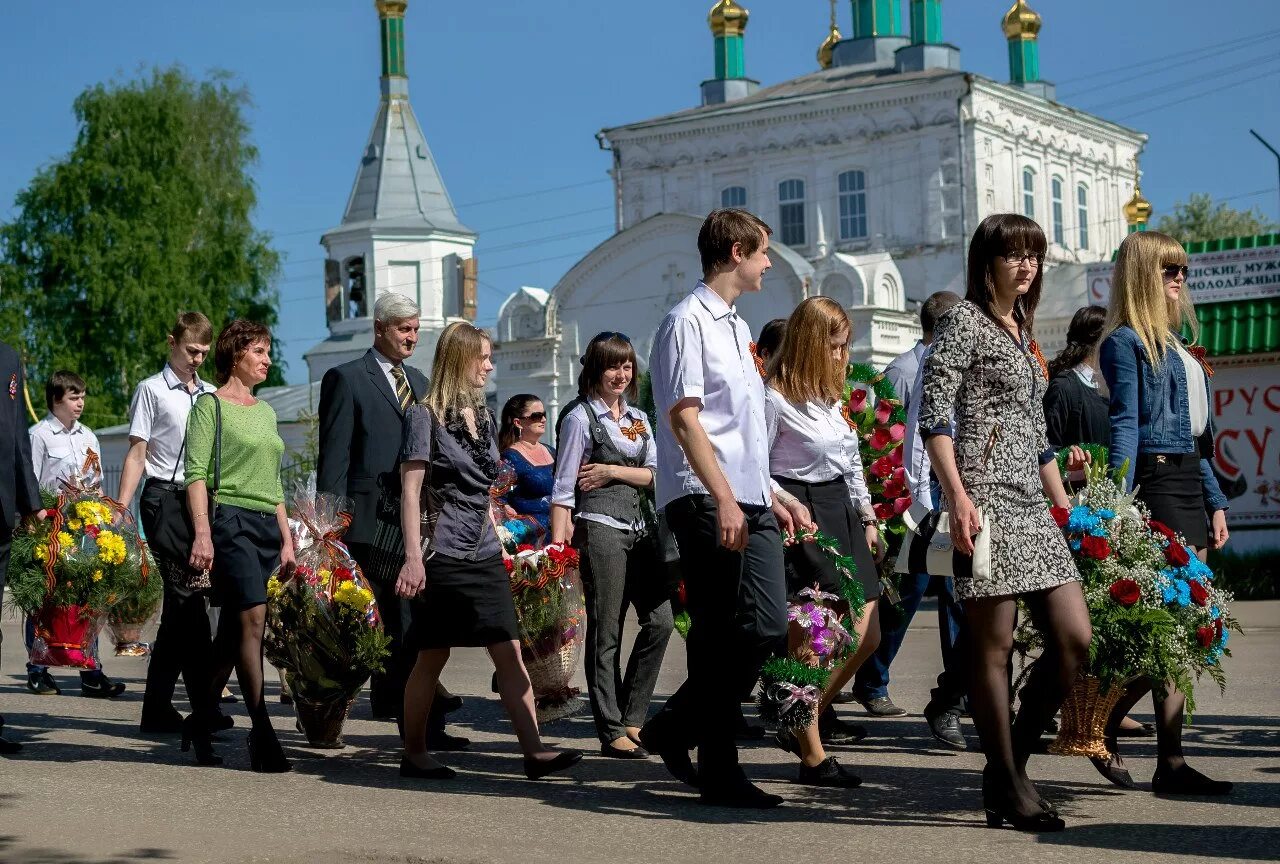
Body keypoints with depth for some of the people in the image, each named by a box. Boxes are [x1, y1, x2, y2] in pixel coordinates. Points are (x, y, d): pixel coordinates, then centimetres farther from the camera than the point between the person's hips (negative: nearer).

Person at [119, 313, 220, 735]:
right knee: (188, 597, -11)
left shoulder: (210, 395, 18)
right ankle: (204, 701, -9)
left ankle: (158, 708, 10)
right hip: (164, 497, -6)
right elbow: (136, 454, 0)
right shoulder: (151, 391, 2)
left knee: (180, 603, 5)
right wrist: (120, 509, -7)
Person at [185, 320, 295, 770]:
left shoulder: (265, 412, 20)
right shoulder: (211, 404, -1)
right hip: (229, 519, -7)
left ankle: (200, 721, 18)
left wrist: (286, 538, 17)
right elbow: (196, 473, -9)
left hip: (266, 526, 7)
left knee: (232, 630, 7)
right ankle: (263, 734, -18)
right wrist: (202, 532, -19)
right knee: (252, 619, -17)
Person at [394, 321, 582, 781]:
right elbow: (410, 491, -9)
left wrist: (499, 542, 16)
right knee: (433, 656, 2)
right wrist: (413, 557, -16)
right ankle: (414, 754, 13)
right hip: (442, 555, -6)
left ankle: (534, 751, -5)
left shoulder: (483, 417, 15)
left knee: (509, 652, -2)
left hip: (485, 555, 6)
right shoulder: (425, 415, -5)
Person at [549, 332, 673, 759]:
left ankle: (632, 718, 11)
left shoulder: (638, 418, 16)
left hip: (640, 528, 6)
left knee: (660, 619, -1)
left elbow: (657, 475, 8)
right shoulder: (581, 418, -2)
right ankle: (612, 732, 1)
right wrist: (557, 545, -12)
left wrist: (613, 472, -7)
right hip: (600, 528, -6)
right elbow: (563, 488, -6)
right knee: (605, 630, -3)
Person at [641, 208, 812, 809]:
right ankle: (719, 774, 3)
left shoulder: (735, 326, 24)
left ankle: (674, 729, 13)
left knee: (769, 629, -1)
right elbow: (684, 418, -15)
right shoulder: (688, 321, -6)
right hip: (705, 503, -9)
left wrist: (772, 498, 23)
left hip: (749, 503, 9)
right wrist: (724, 500, -21)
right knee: (718, 638, -7)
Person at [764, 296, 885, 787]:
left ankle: (803, 724, 21)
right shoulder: (775, 397, -10)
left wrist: (868, 519, 19)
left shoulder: (832, 394, 15)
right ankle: (813, 757, 2)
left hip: (841, 515, 9)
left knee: (866, 636, 6)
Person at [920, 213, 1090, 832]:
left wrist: (1064, 504, 20)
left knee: (1075, 639, 1)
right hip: (984, 499, -8)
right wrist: (957, 495, -20)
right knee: (994, 646, -4)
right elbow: (934, 416, -11)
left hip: (1031, 504, 8)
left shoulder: (1024, 334, 22)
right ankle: (1007, 787, 3)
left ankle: (1011, 761, 13)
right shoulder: (963, 322, -2)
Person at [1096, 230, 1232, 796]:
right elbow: (1125, 426, -12)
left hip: (1190, 485, 9)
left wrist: (1215, 503, 17)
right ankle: (1170, 764, -5)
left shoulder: (1176, 344, 22)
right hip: (1157, 482, -9)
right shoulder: (1126, 341, -4)